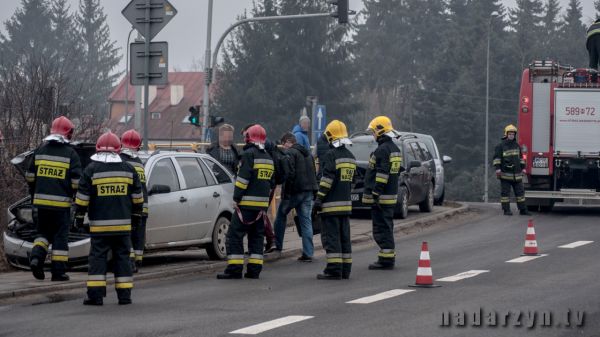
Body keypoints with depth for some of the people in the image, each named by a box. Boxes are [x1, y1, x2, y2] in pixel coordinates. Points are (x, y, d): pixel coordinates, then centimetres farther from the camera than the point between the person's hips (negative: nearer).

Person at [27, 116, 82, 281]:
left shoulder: (40, 151, 7)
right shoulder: (70, 154, -6)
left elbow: (30, 177, 12)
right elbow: (76, 181, -8)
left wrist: (34, 195, 25)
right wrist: (76, 195, 11)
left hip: (40, 201, 3)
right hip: (61, 203, -3)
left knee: (43, 232, 18)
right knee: (60, 236, 4)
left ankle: (37, 255, -7)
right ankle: (59, 272, 4)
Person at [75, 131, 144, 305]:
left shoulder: (91, 170, -4)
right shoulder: (128, 169, 5)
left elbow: (82, 197, -4)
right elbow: (137, 196, 13)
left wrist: (79, 216, 6)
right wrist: (136, 215, 24)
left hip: (99, 225, -2)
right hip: (123, 224, 2)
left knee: (97, 257, 1)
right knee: (122, 257, 9)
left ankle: (95, 294, -6)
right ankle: (124, 295, 8)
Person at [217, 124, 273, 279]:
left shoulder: (249, 154, -10)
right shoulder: (268, 158, 16)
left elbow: (243, 178, -17)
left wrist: (236, 198, -11)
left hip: (247, 203, -8)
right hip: (262, 204, 8)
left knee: (235, 235, -5)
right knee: (257, 236, 12)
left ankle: (235, 269, -10)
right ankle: (254, 270, 9)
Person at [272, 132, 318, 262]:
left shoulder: (290, 153, -8)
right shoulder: (308, 154, 19)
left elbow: (289, 173, -18)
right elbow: (313, 174, 21)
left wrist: (285, 191, -14)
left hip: (295, 191, -7)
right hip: (308, 192, 7)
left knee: (281, 215, 13)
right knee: (306, 221, 5)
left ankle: (278, 245, 16)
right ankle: (308, 253, 0)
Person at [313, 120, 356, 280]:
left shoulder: (331, 155, -13)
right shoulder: (350, 156, 13)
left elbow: (327, 180, -18)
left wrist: (319, 199, -16)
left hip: (331, 205, -8)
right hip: (346, 203, 8)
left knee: (331, 237, -7)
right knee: (344, 237, 11)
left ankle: (334, 269, -11)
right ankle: (345, 269, 13)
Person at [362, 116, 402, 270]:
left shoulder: (383, 150, -16)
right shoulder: (394, 149, 16)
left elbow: (382, 174, -22)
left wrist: (375, 194, -22)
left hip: (381, 197, -10)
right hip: (391, 195, 10)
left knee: (381, 228, -7)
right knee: (386, 227, 16)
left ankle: (386, 259, -8)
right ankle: (389, 258, 21)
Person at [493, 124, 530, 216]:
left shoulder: (517, 145, 16)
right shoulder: (501, 146, -3)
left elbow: (520, 157, 24)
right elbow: (497, 158, -7)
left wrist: (523, 167, 19)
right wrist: (497, 168, -17)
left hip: (517, 174, 5)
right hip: (505, 174, -5)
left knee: (520, 192, 5)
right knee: (505, 192, -2)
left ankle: (523, 209, 9)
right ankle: (506, 210, 2)